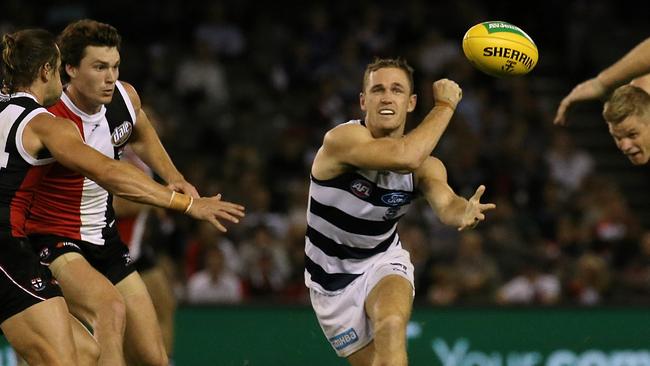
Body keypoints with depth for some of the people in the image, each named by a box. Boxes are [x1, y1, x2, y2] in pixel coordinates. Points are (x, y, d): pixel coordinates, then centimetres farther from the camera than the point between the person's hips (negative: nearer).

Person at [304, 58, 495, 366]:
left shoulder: (425, 165, -11)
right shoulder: (341, 139, -25)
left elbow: (445, 203, -31)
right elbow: (404, 157, -40)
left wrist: (465, 211, -56)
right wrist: (445, 105, -29)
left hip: (384, 261, 2)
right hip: (333, 278, -2)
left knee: (391, 326, -30)